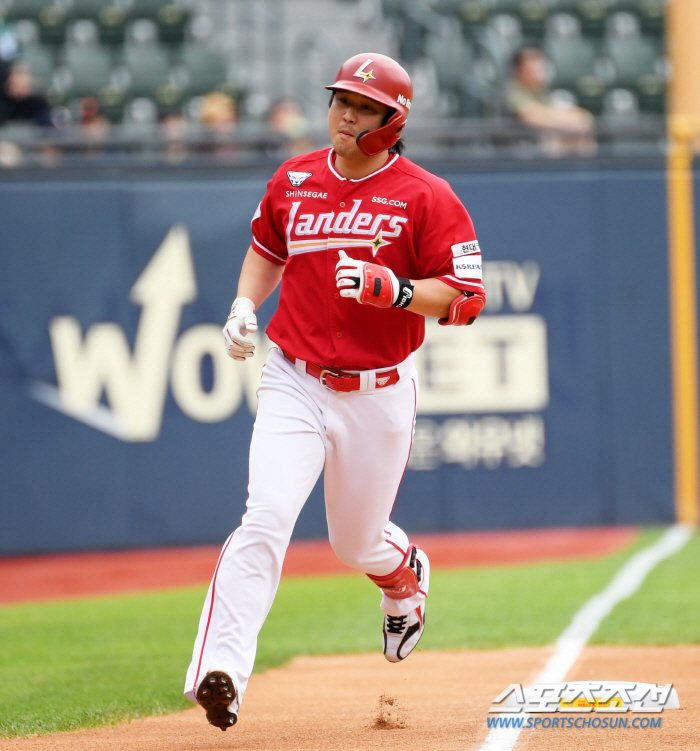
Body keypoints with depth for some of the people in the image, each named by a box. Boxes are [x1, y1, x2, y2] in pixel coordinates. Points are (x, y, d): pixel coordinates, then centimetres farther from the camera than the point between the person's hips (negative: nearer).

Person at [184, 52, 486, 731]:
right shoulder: (293, 182, 6)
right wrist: (244, 305, 7)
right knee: (266, 520, -19)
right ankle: (219, 673, -25)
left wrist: (394, 289, -24)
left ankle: (406, 579, 51)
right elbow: (267, 249, 25)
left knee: (357, 542, 13)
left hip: (379, 395, -1)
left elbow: (464, 300, -9)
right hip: (293, 386, 1)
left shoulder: (426, 198, -6)